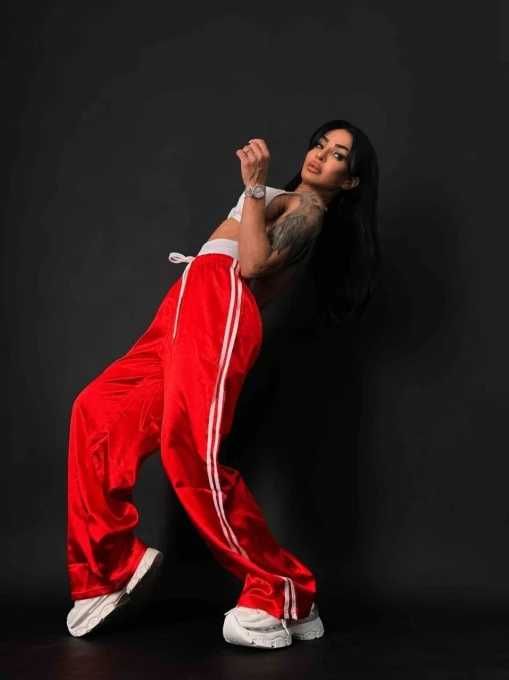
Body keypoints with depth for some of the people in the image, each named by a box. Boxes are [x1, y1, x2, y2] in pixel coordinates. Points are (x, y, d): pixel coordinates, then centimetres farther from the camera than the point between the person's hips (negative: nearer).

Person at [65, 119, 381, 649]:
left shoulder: (309, 211, 2)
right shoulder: (287, 201, 30)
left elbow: (252, 264, -15)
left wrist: (254, 186, -11)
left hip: (221, 309, -10)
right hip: (188, 309, 10)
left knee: (192, 448, -25)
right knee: (98, 411, 1)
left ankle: (284, 598, -15)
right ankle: (108, 571, 3)